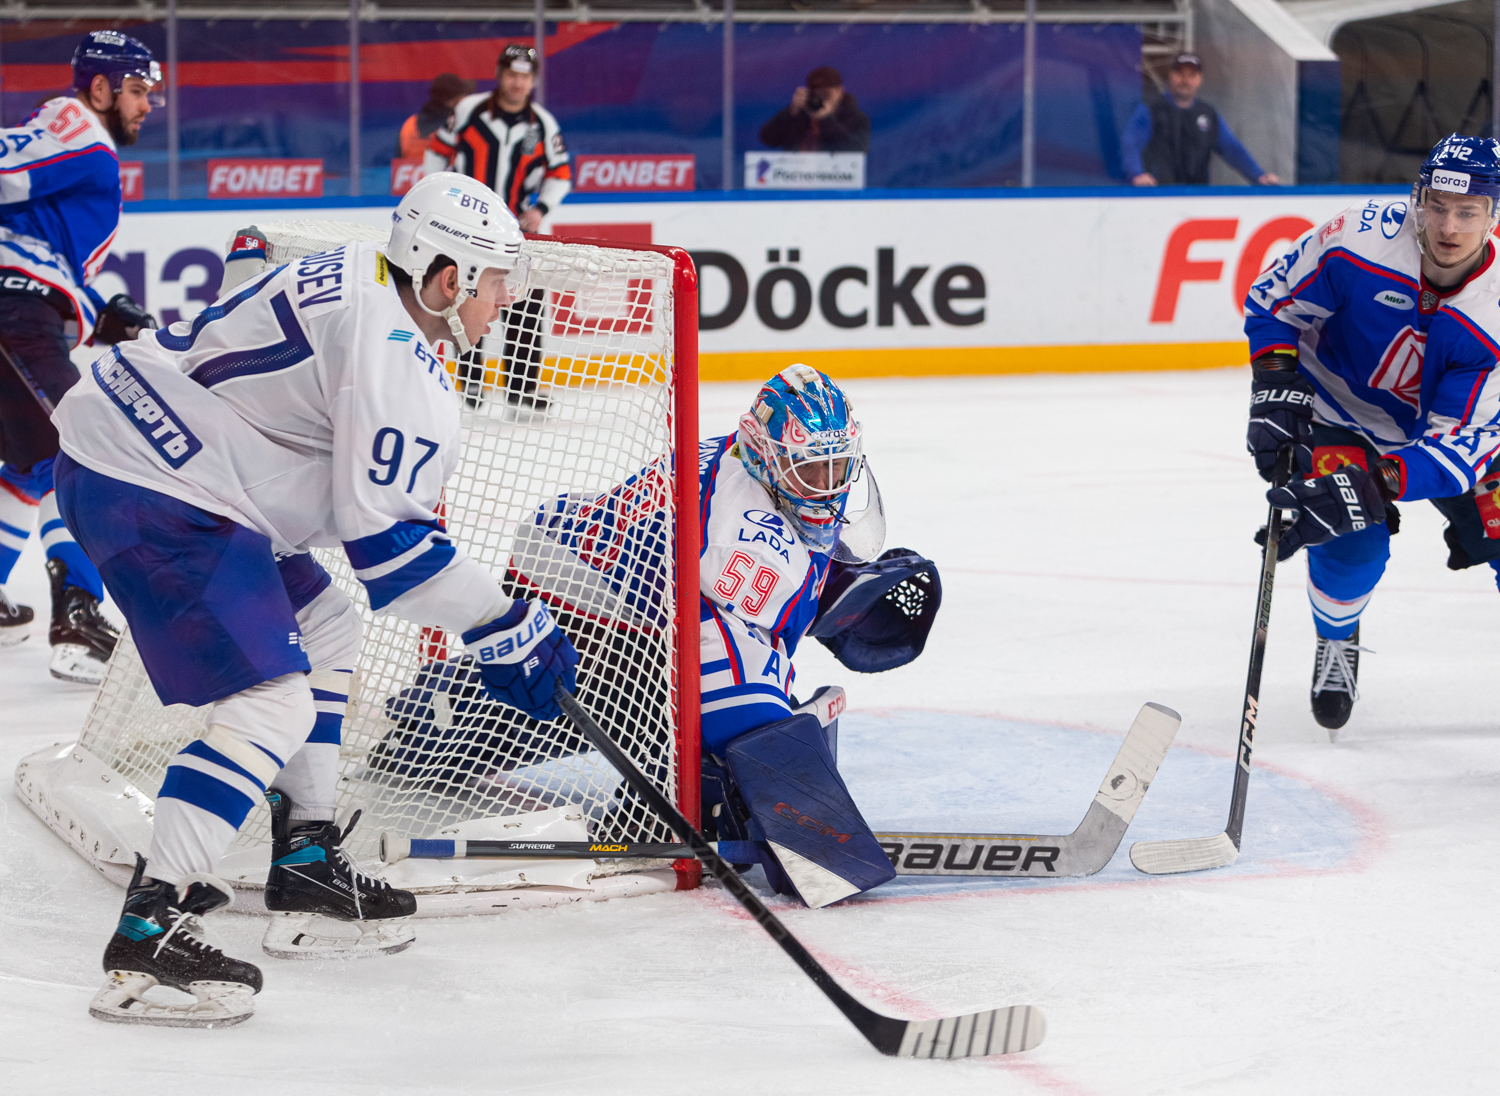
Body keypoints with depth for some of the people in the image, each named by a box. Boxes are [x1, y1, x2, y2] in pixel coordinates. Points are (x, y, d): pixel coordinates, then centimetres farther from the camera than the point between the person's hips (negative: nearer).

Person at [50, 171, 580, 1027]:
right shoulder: (393, 353, -18)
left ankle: (307, 865, 26)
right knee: (271, 704, -15)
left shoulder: (358, 281, 12)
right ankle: (149, 934, -19)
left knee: (324, 633, 23)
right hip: (146, 498, -11)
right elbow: (386, 537, -20)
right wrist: (511, 632, -12)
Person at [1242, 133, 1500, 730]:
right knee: (1353, 543, -22)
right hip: (1336, 407, -2)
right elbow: (1272, 301, -14)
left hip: (1436, 427, 2)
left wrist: (1373, 483, -46)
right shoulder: (1363, 238, -31)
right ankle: (1336, 645, 11)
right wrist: (1276, 393, -22)